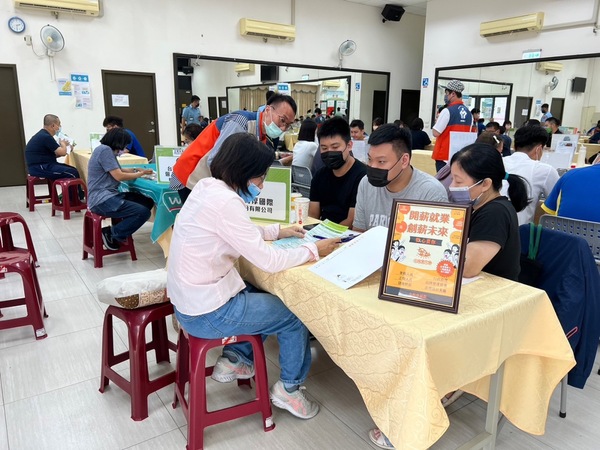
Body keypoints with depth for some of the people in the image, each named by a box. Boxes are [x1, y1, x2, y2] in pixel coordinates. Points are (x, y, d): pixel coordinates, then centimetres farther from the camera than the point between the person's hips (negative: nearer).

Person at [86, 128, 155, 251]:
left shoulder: (108, 150, 17)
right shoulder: (104, 150, -13)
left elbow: (119, 170, 24)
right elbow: (119, 176, -17)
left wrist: (138, 170, 11)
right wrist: (141, 174, -4)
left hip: (109, 195, 11)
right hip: (102, 201, -11)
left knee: (148, 202, 3)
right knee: (143, 212, -21)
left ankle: (122, 230, 6)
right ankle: (111, 234, -5)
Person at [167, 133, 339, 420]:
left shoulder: (207, 187, 1)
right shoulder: (225, 201, -27)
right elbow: (269, 261, -23)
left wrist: (278, 231, 15)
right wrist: (313, 250, -10)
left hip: (188, 298, 9)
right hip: (207, 314, -9)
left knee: (268, 296, 26)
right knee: (296, 314, 6)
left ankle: (234, 360, 31)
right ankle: (289, 388, 25)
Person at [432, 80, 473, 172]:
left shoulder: (447, 111, -13)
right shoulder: (469, 113, 8)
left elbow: (436, 133, -13)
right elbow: (467, 134, 15)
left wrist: (438, 120, 3)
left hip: (444, 155, -6)